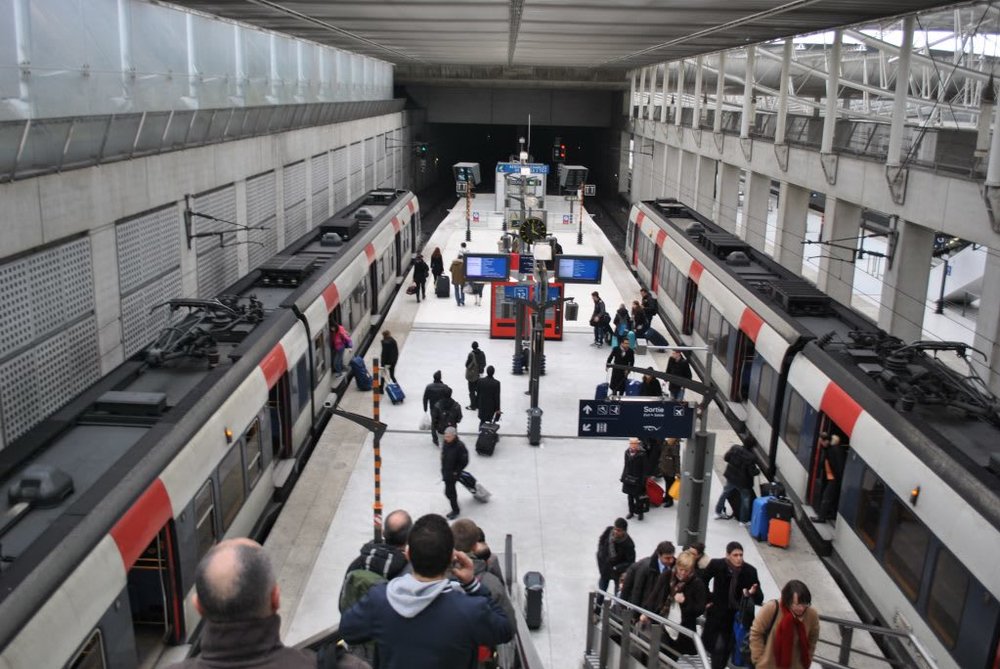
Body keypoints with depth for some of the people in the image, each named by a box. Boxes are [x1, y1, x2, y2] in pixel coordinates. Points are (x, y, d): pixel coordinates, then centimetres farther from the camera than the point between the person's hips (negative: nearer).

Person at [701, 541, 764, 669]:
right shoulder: (716, 565, -17)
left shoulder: (750, 571, -16)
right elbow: (702, 581, 3)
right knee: (715, 645, 5)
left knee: (728, 646, 1)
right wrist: (707, 600, 3)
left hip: (738, 615, 0)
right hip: (718, 612, 0)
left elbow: (759, 599, -13)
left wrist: (753, 593, -35)